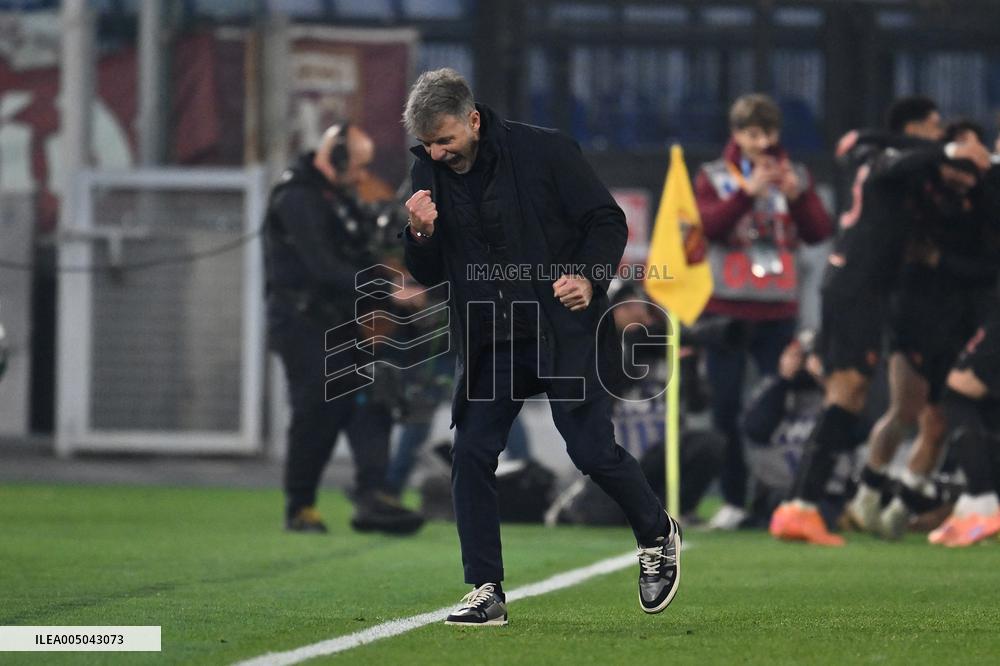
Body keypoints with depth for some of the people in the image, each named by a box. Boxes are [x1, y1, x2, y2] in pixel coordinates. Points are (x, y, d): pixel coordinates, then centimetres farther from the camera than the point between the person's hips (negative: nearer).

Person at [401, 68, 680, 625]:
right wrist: (421, 234, -14)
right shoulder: (431, 174, 3)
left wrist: (589, 277, -23)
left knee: (593, 451, -6)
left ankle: (659, 534, 22)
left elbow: (608, 221, -6)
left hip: (565, 333, -4)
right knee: (472, 455, -5)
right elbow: (430, 274, 8)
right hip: (490, 343, 5)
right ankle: (487, 594, 2)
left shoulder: (545, 152, -11)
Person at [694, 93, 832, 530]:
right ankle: (733, 501, 5)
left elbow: (819, 232, -1)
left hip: (778, 311, 1)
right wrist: (748, 191, -23)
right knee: (726, 407, -1)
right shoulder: (715, 178, 5)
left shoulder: (795, 177, 10)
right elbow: (708, 225, -12)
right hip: (726, 309, -1)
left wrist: (797, 195, -17)